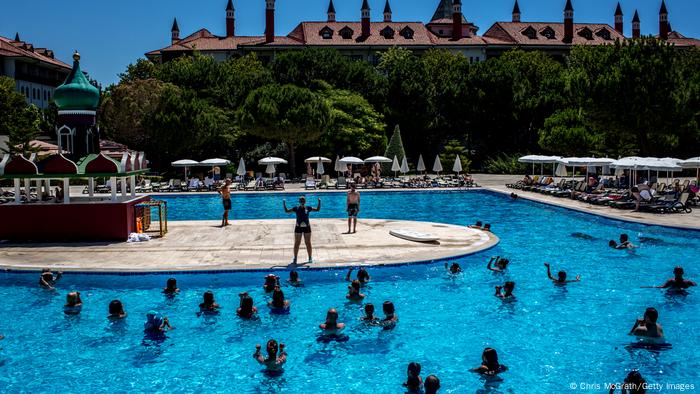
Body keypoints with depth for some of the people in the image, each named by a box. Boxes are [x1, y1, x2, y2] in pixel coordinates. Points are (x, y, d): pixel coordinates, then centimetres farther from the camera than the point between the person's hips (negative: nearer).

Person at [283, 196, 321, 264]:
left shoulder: (308, 208, -2)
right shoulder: (296, 208, -4)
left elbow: (317, 210, 4)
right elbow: (287, 211, 0)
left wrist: (319, 203, -9)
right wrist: (284, 204, -12)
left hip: (307, 227, 1)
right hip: (298, 227, 0)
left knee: (308, 243, 8)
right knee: (297, 243, 4)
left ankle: (310, 258, 19)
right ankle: (295, 258, 10)